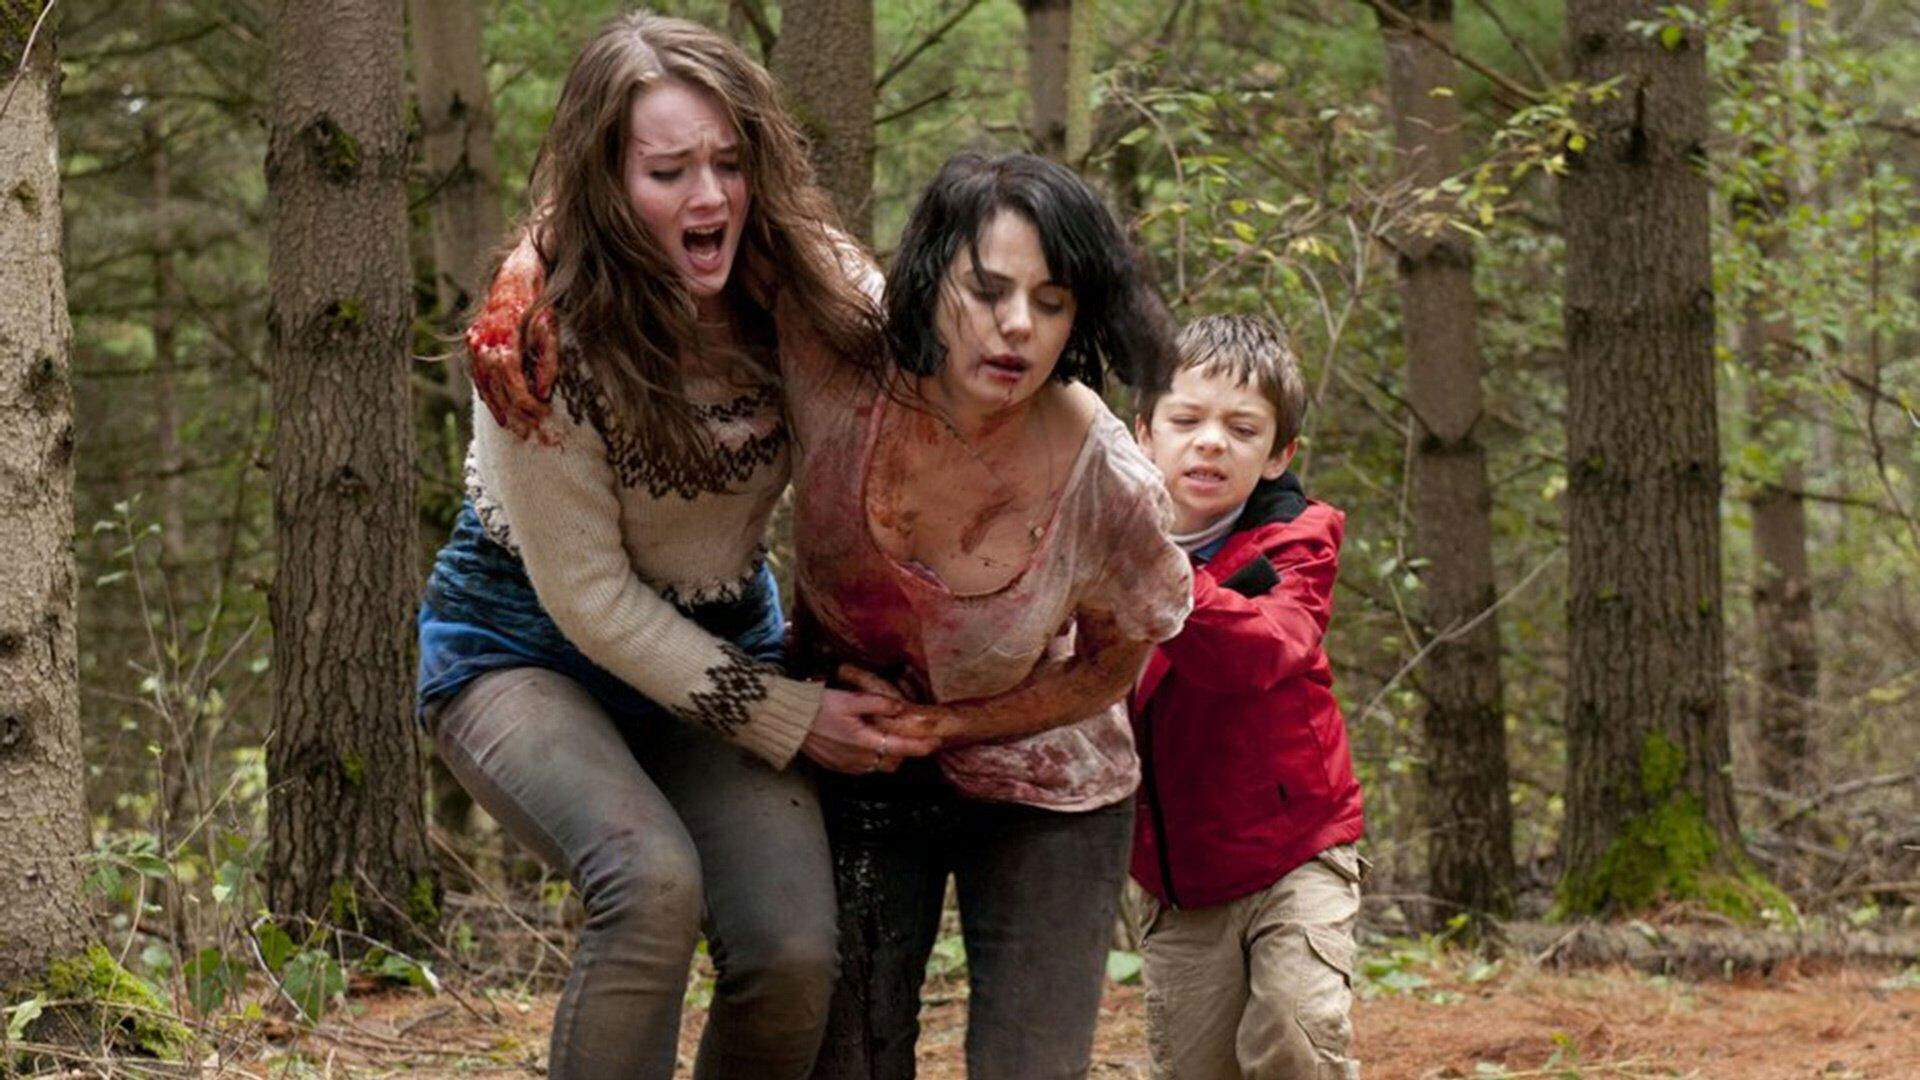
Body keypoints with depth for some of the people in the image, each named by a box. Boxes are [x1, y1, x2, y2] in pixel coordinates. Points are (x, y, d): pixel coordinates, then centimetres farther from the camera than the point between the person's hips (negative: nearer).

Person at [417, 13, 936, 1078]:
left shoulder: (798, 289, -13)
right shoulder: (537, 334, -24)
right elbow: (590, 596, -17)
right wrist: (788, 717, -17)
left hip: (723, 645, 4)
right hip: (527, 645, -4)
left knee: (795, 951, -18)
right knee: (651, 876, -33)